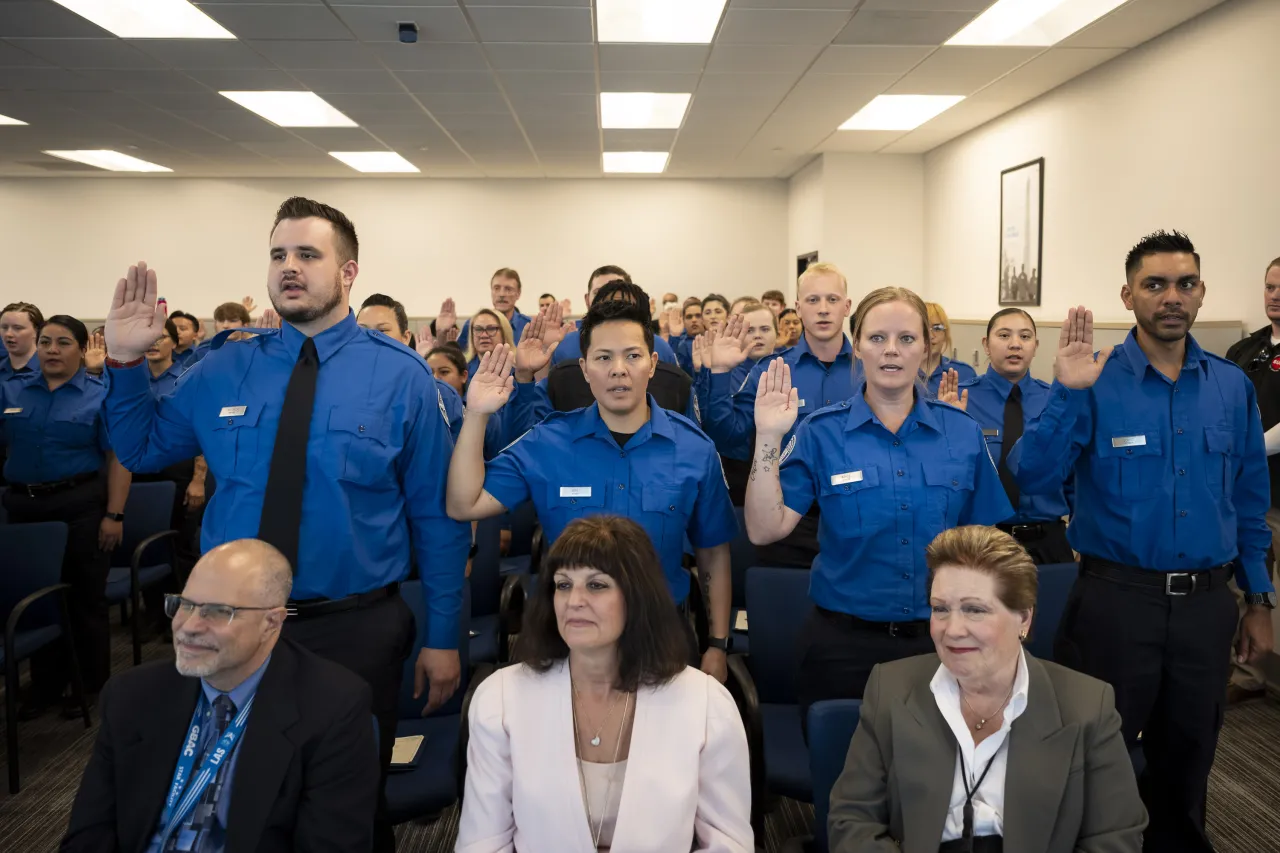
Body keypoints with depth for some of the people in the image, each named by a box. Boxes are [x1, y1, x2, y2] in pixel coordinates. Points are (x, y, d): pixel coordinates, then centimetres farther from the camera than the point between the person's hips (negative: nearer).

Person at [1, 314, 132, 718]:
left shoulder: (101, 396, -4)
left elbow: (118, 458, -8)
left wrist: (114, 515, -13)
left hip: (80, 505, -4)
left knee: (85, 598, 6)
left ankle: (90, 684, 20)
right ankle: (45, 684, 27)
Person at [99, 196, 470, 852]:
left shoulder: (401, 375, -8)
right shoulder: (224, 368, 1)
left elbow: (436, 517, -6)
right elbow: (141, 452, 14)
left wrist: (442, 637, -5)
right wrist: (125, 361, -2)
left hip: (356, 630, -3)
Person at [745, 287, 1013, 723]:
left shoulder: (963, 432, -1)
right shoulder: (821, 432, -7)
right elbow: (765, 530, -15)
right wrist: (768, 437, -23)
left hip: (939, 639, 2)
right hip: (842, 642, -1)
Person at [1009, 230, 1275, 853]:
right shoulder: (1093, 382, -9)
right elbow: (1031, 480, -18)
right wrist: (1065, 393, -27)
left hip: (1206, 606, 4)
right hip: (1116, 600, -3)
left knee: (1185, 764, 20)